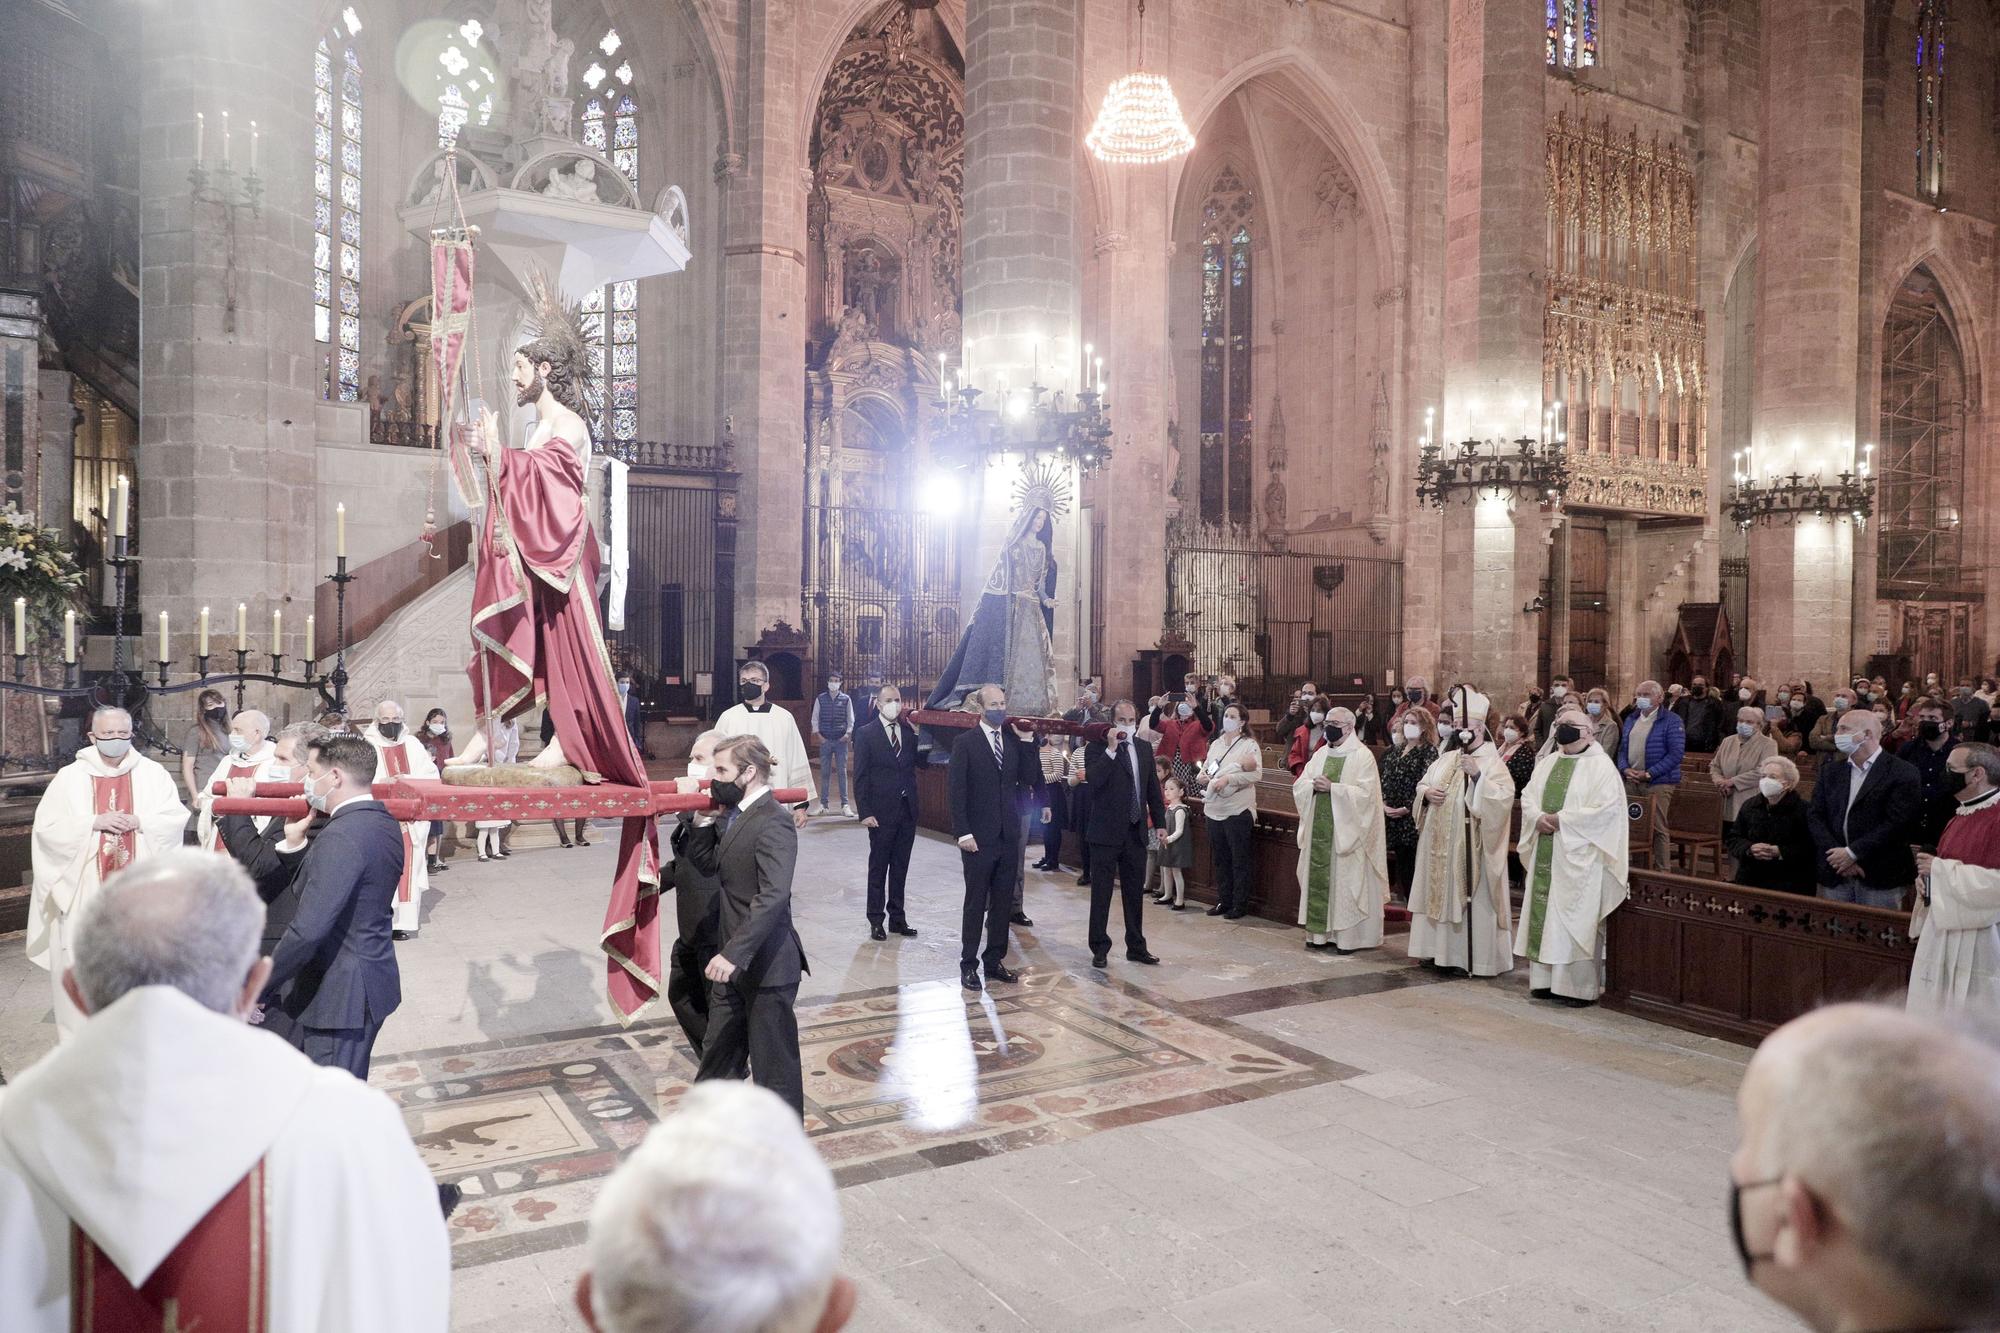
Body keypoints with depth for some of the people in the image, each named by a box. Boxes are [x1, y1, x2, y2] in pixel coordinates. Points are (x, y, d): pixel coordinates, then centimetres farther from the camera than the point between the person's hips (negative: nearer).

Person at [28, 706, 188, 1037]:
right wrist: (94, 822, -15)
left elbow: (177, 817, -1)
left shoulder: (152, 773, 4)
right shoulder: (70, 777, 2)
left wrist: (139, 821, -16)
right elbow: (46, 827, -3)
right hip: (85, 889, 0)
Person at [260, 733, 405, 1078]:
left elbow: (308, 930, -27)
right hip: (370, 982, 10)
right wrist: (297, 844, 4)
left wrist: (258, 988, -18)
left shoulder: (340, 837, -22)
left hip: (336, 995, -10)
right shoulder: (384, 825, 8)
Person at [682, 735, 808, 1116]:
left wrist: (734, 953, -34)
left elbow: (773, 897, -29)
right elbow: (707, 863, 16)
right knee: (719, 1054, 21)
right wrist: (703, 820, 2)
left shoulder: (773, 824, -21)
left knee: (773, 1063, 5)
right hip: (734, 962, 9)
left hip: (766, 966, -9)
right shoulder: (733, 816, 9)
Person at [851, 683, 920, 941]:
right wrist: (865, 812, -11)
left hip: (907, 810, 4)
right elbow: (860, 776, -7)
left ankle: (897, 917, 21)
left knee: (900, 868, 12)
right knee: (878, 868, 5)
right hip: (882, 812, -4)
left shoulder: (910, 732, 7)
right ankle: (876, 920, 14)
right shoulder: (866, 734, -5)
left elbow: (915, 764, 9)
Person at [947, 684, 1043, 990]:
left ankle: (994, 960, 23)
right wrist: (963, 833, -15)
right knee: (976, 902, 4)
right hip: (978, 837, -5)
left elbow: (1029, 779, 0)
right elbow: (956, 790, -10)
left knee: (1003, 901, 11)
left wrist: (1026, 741, -7)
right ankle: (968, 964, 15)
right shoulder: (965, 743, -7)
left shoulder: (1014, 740, 7)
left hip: (1007, 834, 5)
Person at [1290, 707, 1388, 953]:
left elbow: (1365, 793, -15)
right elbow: (1299, 785, 10)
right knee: (1318, 877, 5)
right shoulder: (1320, 754, 14)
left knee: (1344, 880, -3)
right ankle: (1320, 932, 12)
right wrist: (1314, 785, -11)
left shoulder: (1363, 756, -5)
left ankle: (1347, 935, 3)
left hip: (1345, 831, -6)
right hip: (1319, 828, 6)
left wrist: (1332, 787, -19)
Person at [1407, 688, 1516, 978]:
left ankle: (1469, 956, 5)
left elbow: (1504, 796, -20)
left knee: (1467, 896, -3)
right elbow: (1422, 783, 20)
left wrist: (1477, 775, -30)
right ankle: (1439, 949, 21)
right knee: (1440, 892, 11)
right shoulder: (1448, 758, 13)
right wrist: (1426, 793, -2)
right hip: (1439, 844, 7)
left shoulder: (1492, 761, -7)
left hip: (1469, 845, -7)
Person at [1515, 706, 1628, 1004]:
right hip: (1546, 855, 6)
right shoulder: (1547, 762, 14)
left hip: (1579, 856, -6)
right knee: (1544, 915, 8)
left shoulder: (1600, 765, -6)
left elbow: (1607, 808, -15)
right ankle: (1546, 979, 16)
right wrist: (1538, 818, -10)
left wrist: (1561, 819, -16)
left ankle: (1581, 986, 4)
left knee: (1576, 919, -4)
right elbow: (1528, 796, 12)